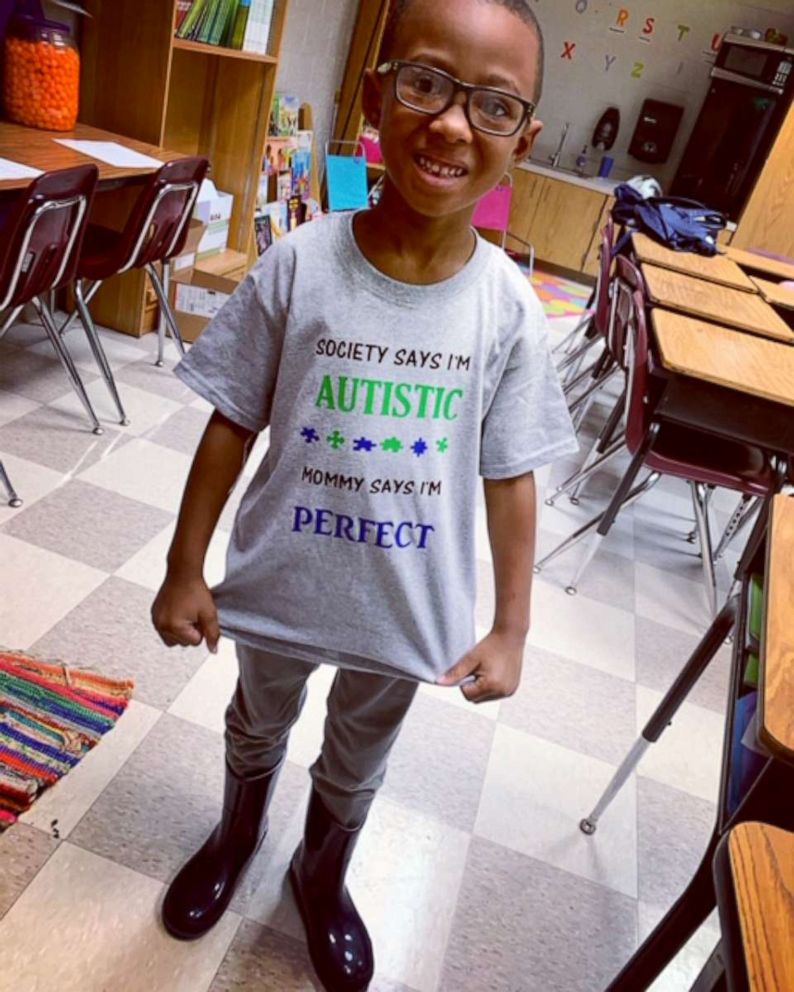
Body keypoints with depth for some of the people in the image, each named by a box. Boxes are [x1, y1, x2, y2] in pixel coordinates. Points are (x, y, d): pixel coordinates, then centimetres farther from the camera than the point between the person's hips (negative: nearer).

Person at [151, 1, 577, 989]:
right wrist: (184, 570, -4)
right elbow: (232, 426, -10)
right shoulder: (298, 265, -19)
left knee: (356, 766, 26)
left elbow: (510, 477, -8)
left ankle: (322, 878, 59)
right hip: (279, 584, 0)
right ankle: (235, 835, 63)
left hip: (407, 607, 1)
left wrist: (510, 627, -4)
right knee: (258, 728, 29)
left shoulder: (507, 306, -15)